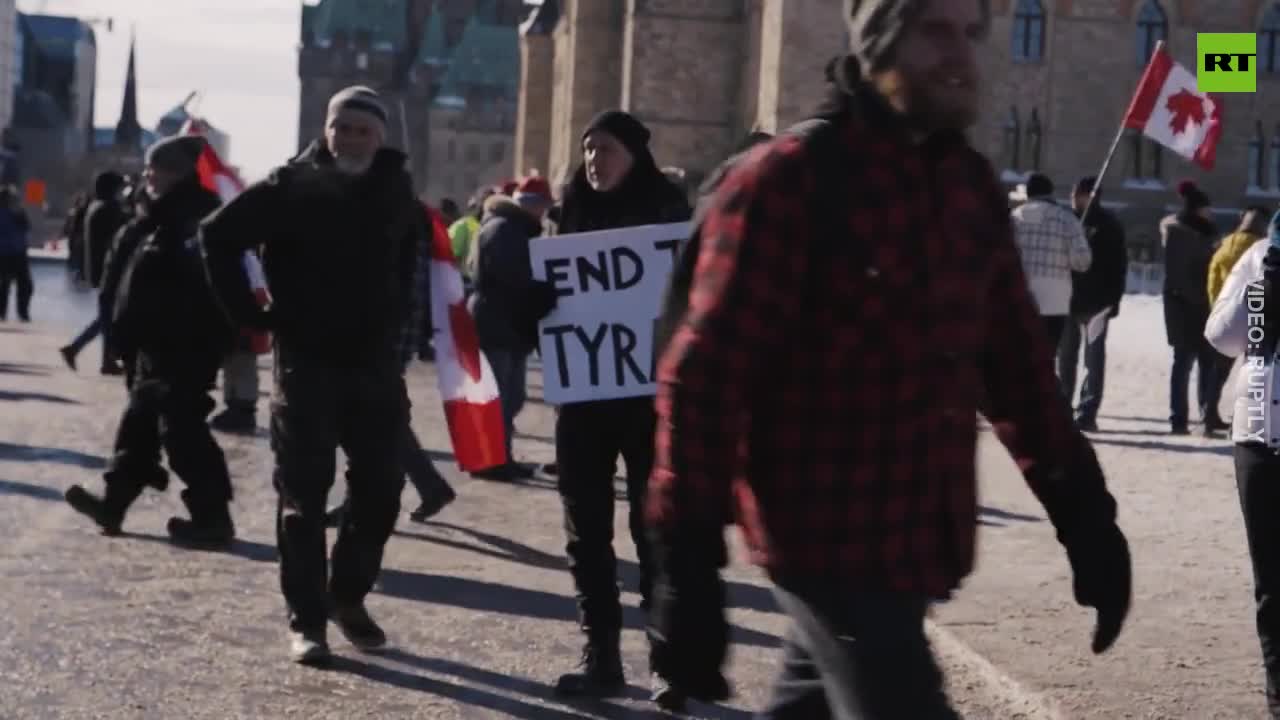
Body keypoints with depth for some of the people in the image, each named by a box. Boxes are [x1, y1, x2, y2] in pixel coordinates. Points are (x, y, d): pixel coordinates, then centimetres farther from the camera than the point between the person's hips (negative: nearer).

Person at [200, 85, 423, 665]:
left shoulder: (397, 192, 6)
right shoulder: (292, 186, -7)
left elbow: (415, 254, 26)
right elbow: (219, 236, -6)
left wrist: (406, 310, 13)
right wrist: (250, 313, -8)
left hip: (377, 361, 4)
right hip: (305, 360, -4)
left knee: (381, 488, 6)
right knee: (304, 493, -1)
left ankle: (348, 596, 25)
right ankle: (306, 619, 6)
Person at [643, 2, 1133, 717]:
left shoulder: (973, 186, 8)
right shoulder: (788, 180, -13)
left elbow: (1017, 358, 15)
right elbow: (706, 380, -15)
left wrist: (1082, 508, 9)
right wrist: (689, 568, -19)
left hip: (920, 538, 7)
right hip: (828, 539, -7)